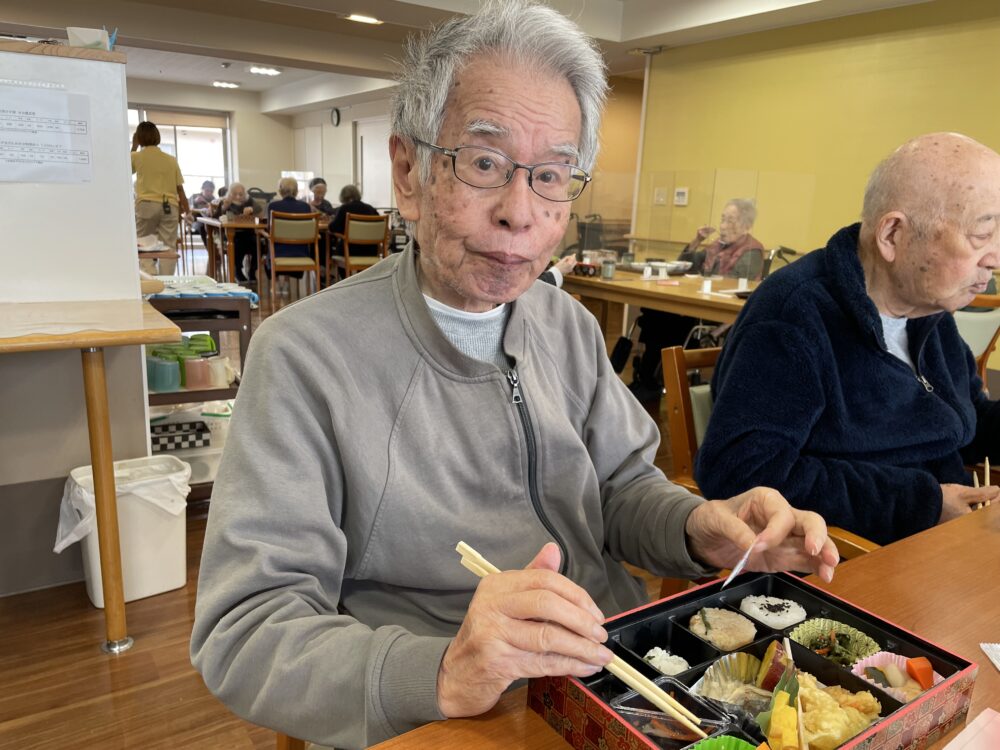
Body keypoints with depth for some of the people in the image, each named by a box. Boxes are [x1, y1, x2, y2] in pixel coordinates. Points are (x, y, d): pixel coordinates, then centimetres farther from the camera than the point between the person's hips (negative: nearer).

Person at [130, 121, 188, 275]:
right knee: (168, 247, 1)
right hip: (169, 206, 1)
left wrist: (134, 146, 33)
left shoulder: (137, 157, 5)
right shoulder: (171, 160, 8)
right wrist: (186, 211, 14)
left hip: (146, 204, -1)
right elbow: (180, 189, 6)